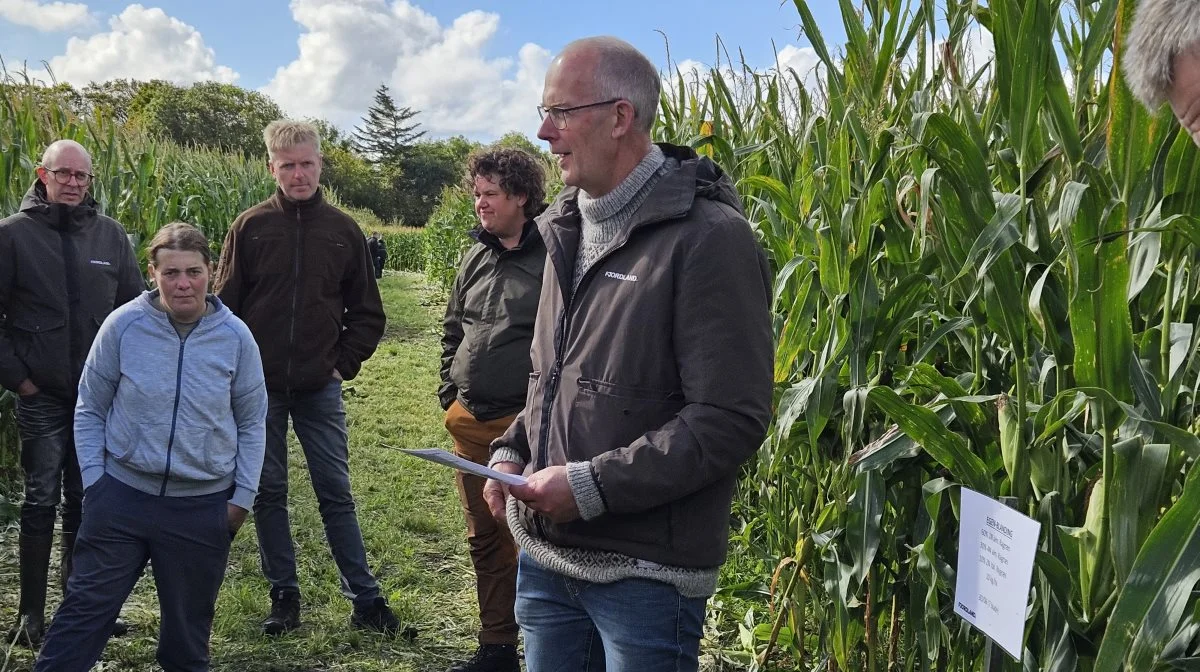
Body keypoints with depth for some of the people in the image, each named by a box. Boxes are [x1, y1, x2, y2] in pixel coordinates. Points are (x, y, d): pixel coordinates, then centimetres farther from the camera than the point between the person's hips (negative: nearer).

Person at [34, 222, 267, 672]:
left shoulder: (235, 337, -6)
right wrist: (93, 479, -4)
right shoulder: (123, 325, -9)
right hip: (123, 496, -1)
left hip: (204, 506, 1)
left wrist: (243, 496, 1)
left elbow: (252, 423, 3)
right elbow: (90, 408, 2)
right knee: (85, 609, 6)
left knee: (189, 625, 14)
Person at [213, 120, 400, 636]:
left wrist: (345, 364, -1)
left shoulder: (343, 230, 2)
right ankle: (284, 596, 20)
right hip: (259, 388, 0)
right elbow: (224, 306, 2)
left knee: (336, 494, 4)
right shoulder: (250, 227, -1)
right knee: (268, 494, 8)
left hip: (320, 388, 0)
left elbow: (368, 313, 7)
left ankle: (365, 599, 11)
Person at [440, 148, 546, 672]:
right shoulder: (477, 256, 12)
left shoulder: (553, 256, -10)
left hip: (525, 422, -7)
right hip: (470, 422, 7)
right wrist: (450, 393, 14)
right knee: (485, 539, 15)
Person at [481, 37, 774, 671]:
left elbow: (731, 418, -20)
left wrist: (594, 486, -21)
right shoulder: (568, 231, 11)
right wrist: (511, 452, 4)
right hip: (546, 558, 7)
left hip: (647, 573, -7)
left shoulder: (709, 238, -15)